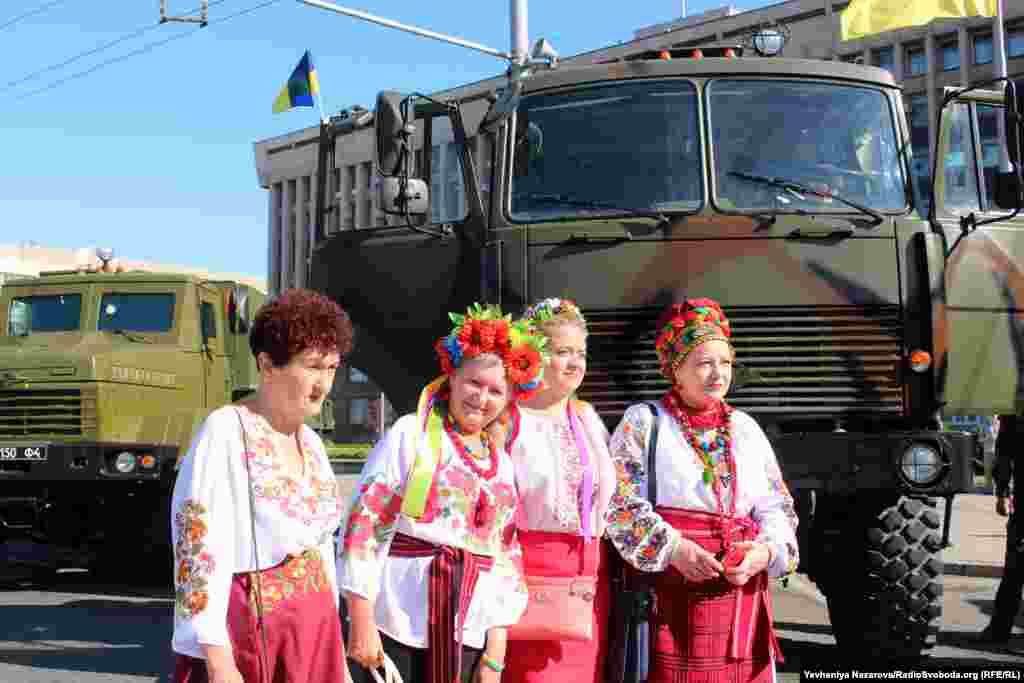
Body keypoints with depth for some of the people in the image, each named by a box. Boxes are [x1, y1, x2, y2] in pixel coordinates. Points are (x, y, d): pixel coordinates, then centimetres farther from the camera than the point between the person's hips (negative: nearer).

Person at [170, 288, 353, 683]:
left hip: (313, 634, 7)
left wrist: (333, 649, 16)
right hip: (245, 636, -7)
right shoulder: (225, 432, -13)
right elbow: (199, 549, -18)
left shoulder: (310, 443, 11)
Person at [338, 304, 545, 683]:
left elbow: (505, 558, 14)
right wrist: (362, 624, -13)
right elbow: (364, 526, -8)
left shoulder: (502, 463, 13)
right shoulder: (411, 435, -2)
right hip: (395, 627, -5)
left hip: (466, 637, 5)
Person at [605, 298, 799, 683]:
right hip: (670, 596, -4)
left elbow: (776, 507, 13)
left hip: (741, 594, 4)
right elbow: (620, 503, -5)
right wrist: (673, 548, -19)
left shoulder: (746, 429, 15)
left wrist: (766, 551, -8)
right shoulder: (642, 422, 3)